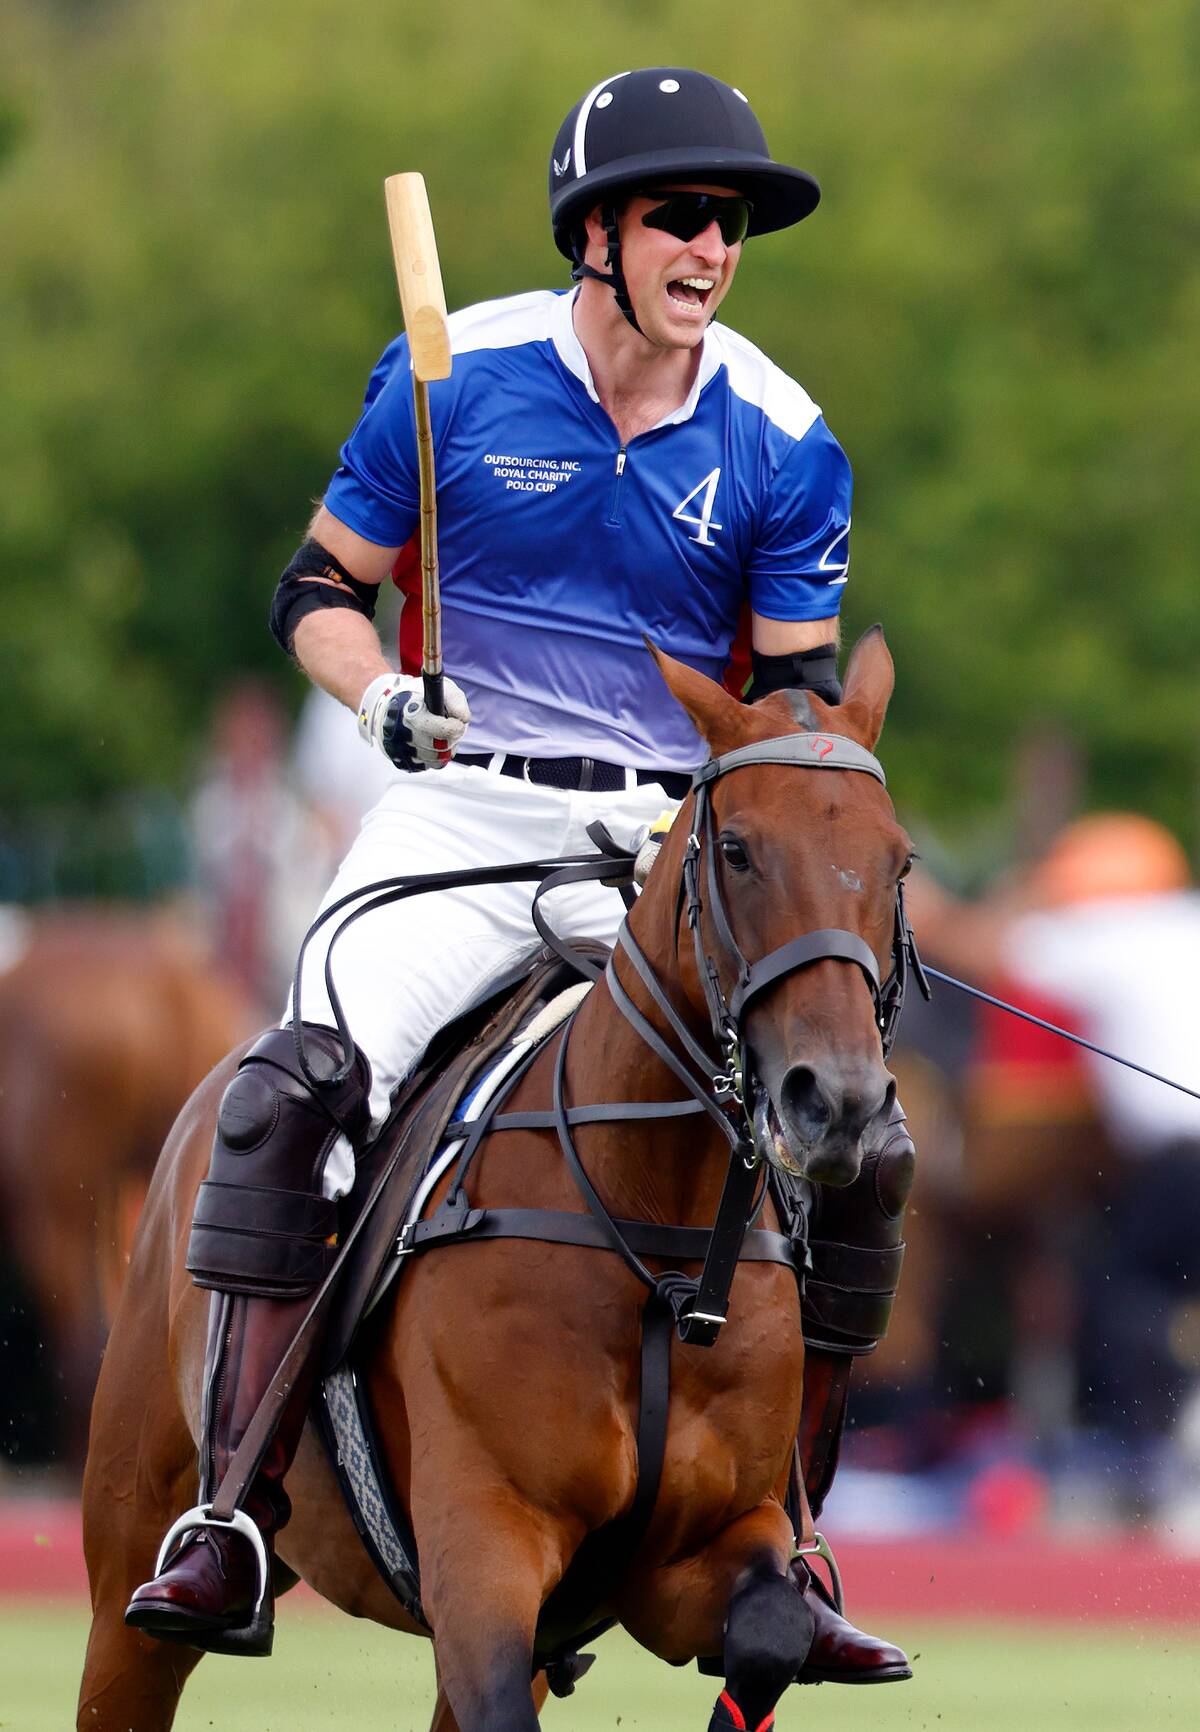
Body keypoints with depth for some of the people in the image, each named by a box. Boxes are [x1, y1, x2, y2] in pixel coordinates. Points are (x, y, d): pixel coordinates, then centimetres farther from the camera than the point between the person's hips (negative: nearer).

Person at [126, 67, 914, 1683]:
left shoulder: (782, 442, 2)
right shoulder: (453, 375, -2)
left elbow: (799, 687, 8)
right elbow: (320, 594, 7)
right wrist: (387, 697, -14)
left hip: (676, 843, 2)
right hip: (464, 816, -2)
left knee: (857, 1150, -12)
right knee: (294, 1089, -26)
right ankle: (230, 1522, -21)